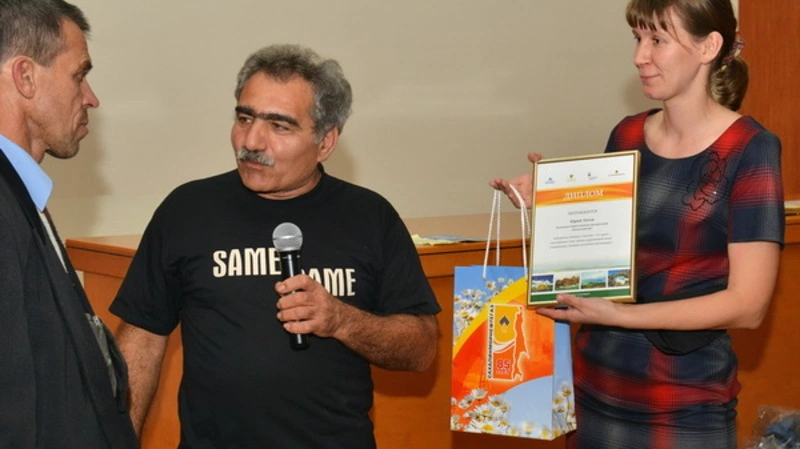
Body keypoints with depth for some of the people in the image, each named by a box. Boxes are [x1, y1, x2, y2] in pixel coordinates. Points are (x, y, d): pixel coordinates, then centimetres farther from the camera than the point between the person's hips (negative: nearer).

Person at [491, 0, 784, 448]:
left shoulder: (749, 151, -11)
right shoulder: (626, 136, 4)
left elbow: (747, 304, -15)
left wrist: (620, 315, -22)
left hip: (685, 406, -5)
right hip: (595, 387, 5)